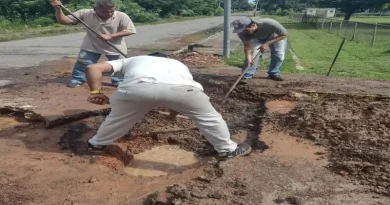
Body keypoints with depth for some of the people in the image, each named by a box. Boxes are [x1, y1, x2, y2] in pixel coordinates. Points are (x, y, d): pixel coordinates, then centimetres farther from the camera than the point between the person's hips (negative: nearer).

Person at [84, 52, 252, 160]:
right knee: (209, 117, 24)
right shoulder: (178, 63, 43)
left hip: (136, 86, 1)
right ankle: (227, 149, 37)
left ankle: (96, 144, 51)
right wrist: (174, 111, 60)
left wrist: (95, 92, 31)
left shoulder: (130, 60, 39)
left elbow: (93, 68, 28)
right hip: (179, 86, 0)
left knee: (118, 118, 30)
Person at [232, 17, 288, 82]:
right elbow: (247, 47, -32)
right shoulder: (242, 33, -34)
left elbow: (285, 34, -31)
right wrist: (249, 59, -51)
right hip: (257, 38, 1)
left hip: (276, 36, -1)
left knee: (279, 55, -9)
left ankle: (274, 74, 13)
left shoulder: (270, 24, -43)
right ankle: (247, 76, -5)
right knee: (253, 54, -17)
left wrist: (267, 44, -39)